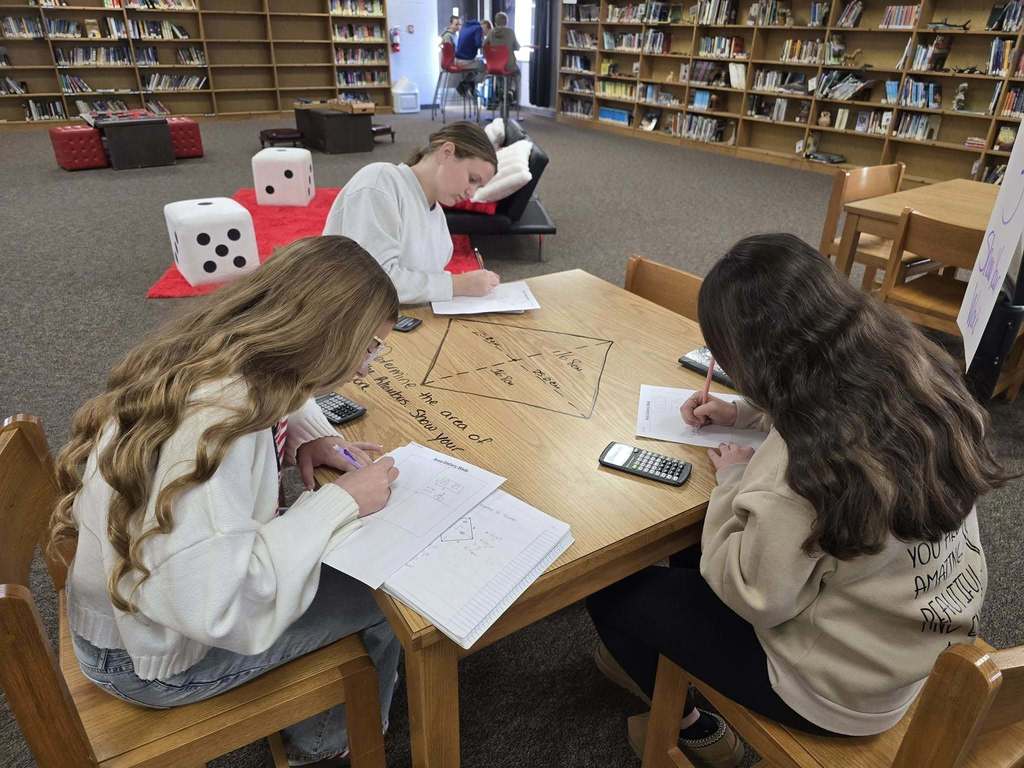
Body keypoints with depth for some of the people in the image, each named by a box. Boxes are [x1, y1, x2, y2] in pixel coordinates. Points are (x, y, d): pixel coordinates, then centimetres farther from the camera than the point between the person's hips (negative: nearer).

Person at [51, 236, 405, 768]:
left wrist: (310, 434, -6)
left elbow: (280, 394, 14)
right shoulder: (216, 422, -37)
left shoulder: (220, 356, -9)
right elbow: (215, 608, -38)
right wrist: (339, 502, -29)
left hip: (150, 589, 8)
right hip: (150, 656, -8)